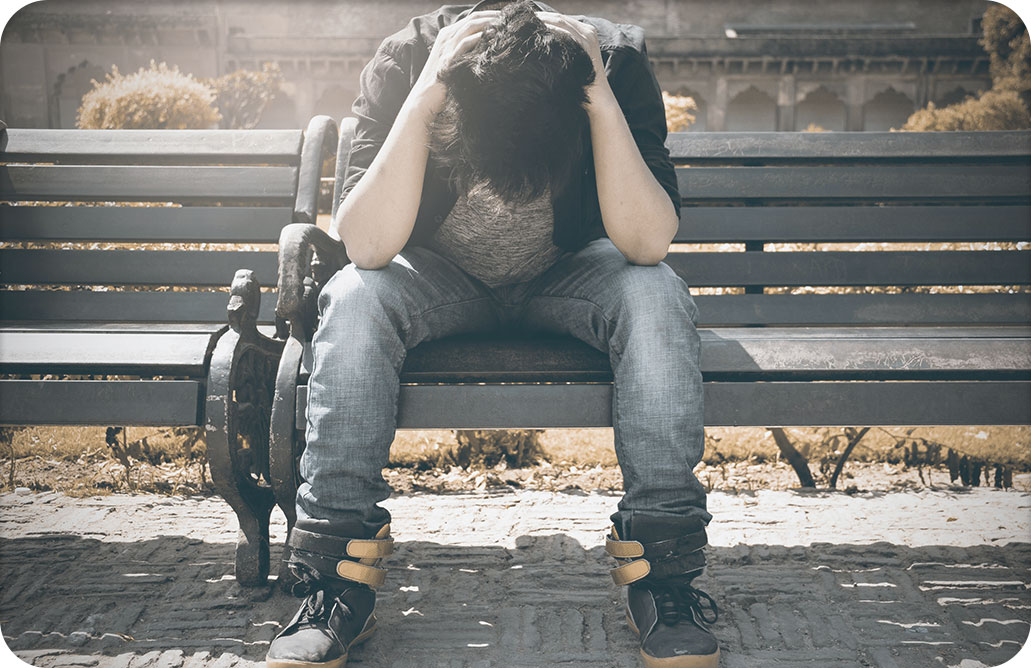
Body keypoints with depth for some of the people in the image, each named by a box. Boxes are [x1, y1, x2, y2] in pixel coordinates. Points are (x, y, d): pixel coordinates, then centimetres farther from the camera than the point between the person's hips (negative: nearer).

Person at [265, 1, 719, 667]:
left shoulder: (618, 58, -25)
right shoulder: (408, 59, -26)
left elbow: (647, 244, -32)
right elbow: (367, 246, -34)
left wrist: (602, 100, -39)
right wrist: (423, 99, -41)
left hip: (566, 275, 0)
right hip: (443, 279, 0)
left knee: (657, 297, -31)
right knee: (353, 299, -30)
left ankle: (663, 574, -23)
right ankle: (339, 585, -23)